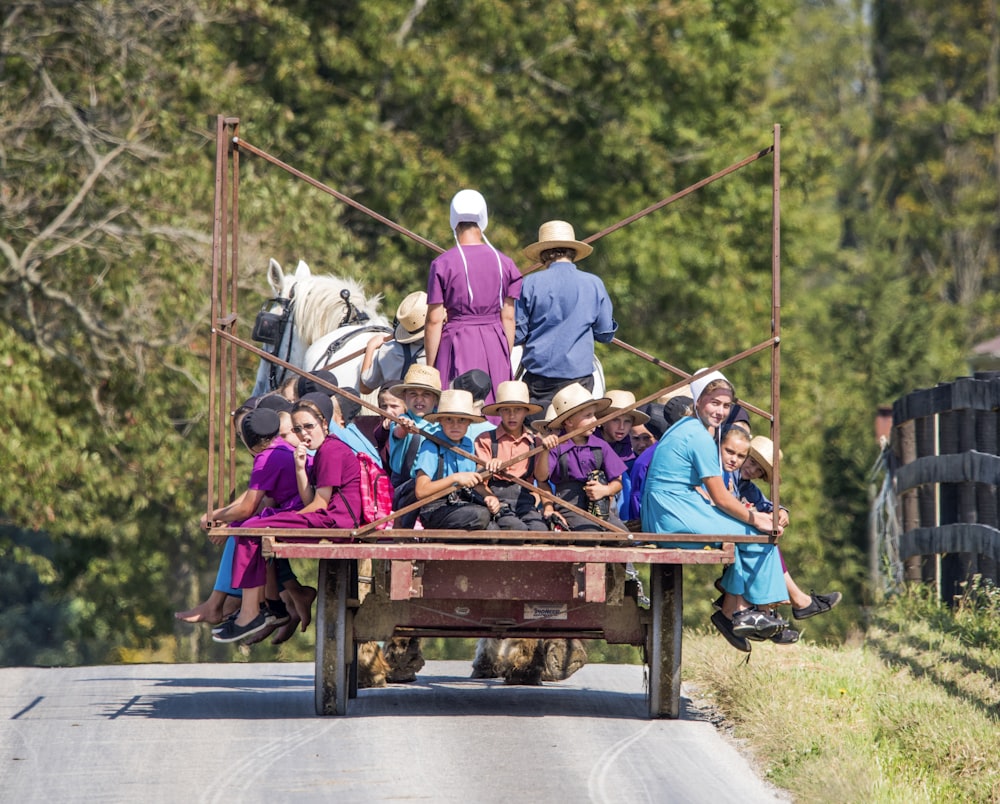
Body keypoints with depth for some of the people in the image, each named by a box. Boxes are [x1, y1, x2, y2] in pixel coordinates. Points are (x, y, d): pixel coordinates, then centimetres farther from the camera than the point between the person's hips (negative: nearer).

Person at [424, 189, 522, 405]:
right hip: (494, 346, 3)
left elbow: (435, 320, -6)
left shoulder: (442, 264, -6)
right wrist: (506, 359, 16)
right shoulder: (504, 263, 3)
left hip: (456, 346, -3)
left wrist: (429, 369, 0)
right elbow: (508, 318, 6)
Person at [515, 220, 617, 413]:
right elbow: (606, 334, 8)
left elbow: (517, 334, 1)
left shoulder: (531, 283, -2)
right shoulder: (594, 284, 2)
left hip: (537, 377, -1)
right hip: (578, 374, 1)